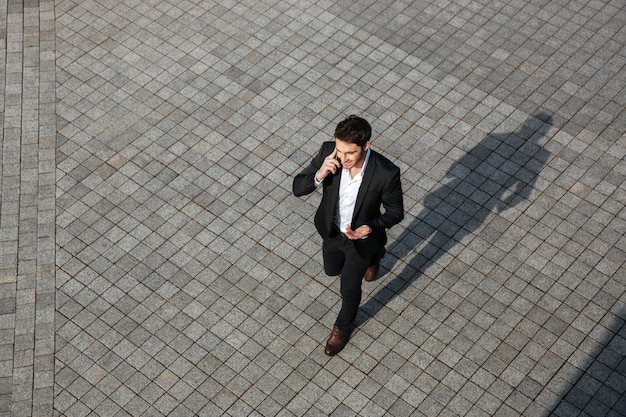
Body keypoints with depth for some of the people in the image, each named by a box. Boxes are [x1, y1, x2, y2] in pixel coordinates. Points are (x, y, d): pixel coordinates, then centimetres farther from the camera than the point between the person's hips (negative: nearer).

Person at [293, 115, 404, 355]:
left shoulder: (386, 173, -36)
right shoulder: (329, 151, -28)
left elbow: (395, 212, -18)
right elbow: (298, 188, -20)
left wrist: (370, 228, -35)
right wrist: (320, 175, -40)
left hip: (361, 238, -4)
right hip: (331, 231, 4)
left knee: (349, 288, 17)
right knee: (332, 270, 31)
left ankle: (343, 326, 52)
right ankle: (372, 257, 63)